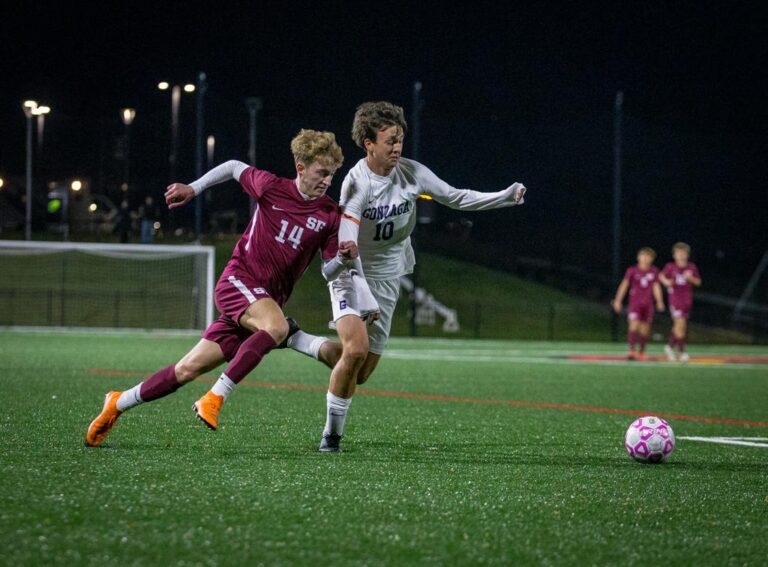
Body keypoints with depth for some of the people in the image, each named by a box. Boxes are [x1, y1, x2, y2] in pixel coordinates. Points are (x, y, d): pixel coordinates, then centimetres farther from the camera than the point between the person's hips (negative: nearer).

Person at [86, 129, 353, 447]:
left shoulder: (330, 216, 1)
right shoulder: (272, 187, -5)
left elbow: (328, 272, 2)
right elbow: (235, 168, 15)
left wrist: (344, 258, -19)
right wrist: (193, 188, 15)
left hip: (269, 299, 3)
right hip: (238, 279, -3)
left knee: (189, 369, 2)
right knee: (277, 327, -36)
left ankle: (119, 403, 19)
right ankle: (215, 398, -31)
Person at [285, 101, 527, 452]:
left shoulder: (411, 173, -7)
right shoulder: (357, 182, -21)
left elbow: (456, 198, 1)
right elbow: (346, 245, -27)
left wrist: (506, 197, -11)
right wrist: (364, 296, -35)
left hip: (386, 278, 6)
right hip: (351, 276, -6)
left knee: (361, 372, 3)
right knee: (357, 348, -25)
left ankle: (298, 340, 27)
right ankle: (332, 433, -7)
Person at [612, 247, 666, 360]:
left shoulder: (654, 271, 5)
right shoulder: (632, 270, -1)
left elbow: (656, 287, 5)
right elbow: (624, 285, -1)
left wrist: (659, 302, -5)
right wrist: (618, 300, -6)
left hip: (648, 304, 2)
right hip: (634, 303, -2)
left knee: (645, 329, 6)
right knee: (634, 325, -17)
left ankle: (641, 352, 18)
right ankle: (632, 351, -22)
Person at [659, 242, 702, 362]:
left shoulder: (692, 267, 2)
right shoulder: (670, 267, -3)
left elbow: (698, 282, 7)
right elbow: (661, 276, 11)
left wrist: (690, 278, -13)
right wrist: (666, 281, -10)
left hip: (687, 299, 3)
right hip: (674, 297, -3)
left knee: (678, 325, 11)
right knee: (680, 322, -15)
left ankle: (670, 346, 33)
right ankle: (682, 352, -13)